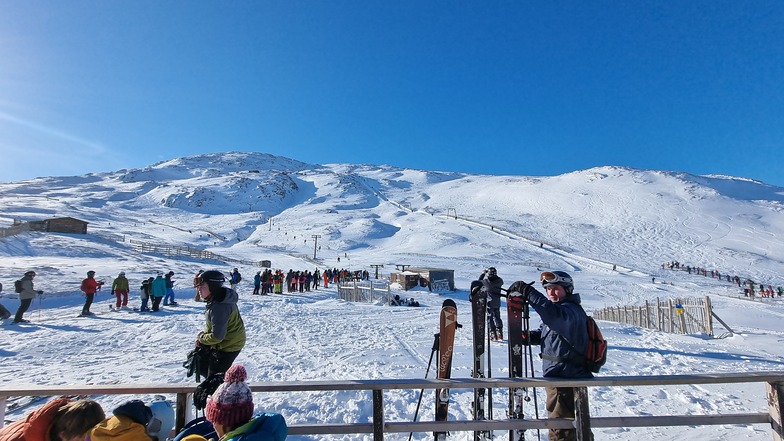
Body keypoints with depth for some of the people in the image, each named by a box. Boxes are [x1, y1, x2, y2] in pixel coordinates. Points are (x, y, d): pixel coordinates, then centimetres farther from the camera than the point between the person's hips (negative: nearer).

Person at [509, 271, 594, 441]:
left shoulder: (571, 310, -19)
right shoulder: (560, 310, 15)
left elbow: (553, 314, -42)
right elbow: (544, 333, 16)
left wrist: (528, 292, -43)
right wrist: (528, 337, -6)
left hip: (564, 379, -10)